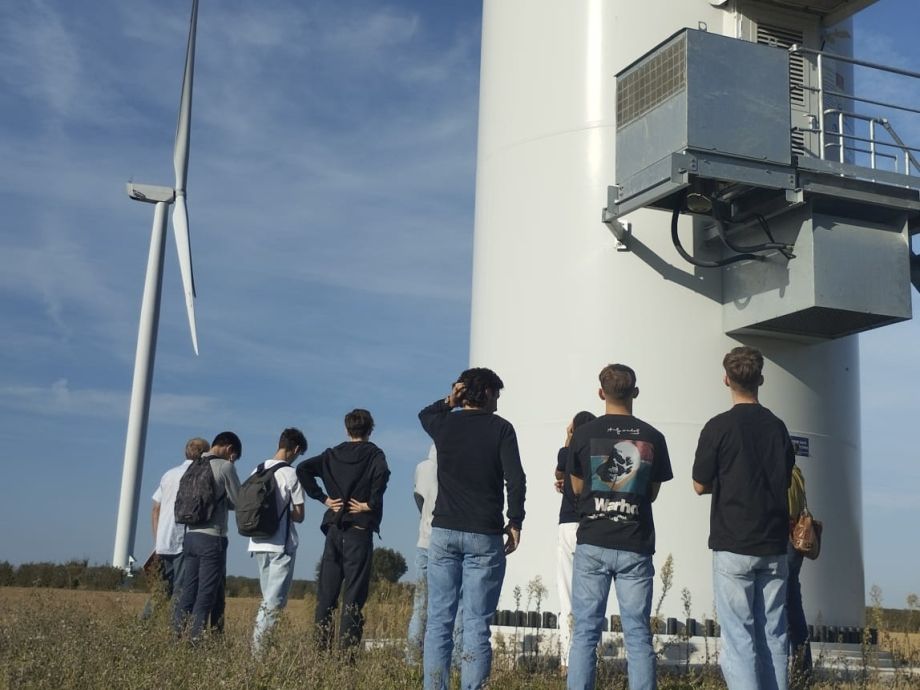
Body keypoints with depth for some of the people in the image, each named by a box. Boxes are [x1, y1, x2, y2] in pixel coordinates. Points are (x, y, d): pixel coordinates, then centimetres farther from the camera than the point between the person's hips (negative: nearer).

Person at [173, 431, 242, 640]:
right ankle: (194, 640, -4)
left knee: (188, 592, 8)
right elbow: (238, 501, 0)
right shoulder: (225, 466, -7)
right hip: (212, 538, -6)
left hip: (190, 535, 6)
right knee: (207, 595, -2)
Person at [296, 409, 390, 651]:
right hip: (360, 529, -4)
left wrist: (323, 498, 2)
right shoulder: (374, 454, -1)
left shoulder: (332, 454, 11)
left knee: (326, 592, 8)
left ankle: (322, 647, 7)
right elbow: (382, 474, -23)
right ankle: (348, 648, -5)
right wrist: (371, 504, -12)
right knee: (354, 592, -2)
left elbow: (303, 469, 0)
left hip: (334, 529, 4)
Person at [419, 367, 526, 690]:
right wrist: (515, 522, -1)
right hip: (484, 536, -2)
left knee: (439, 621, 6)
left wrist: (449, 402, 16)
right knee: (476, 624, 0)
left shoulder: (444, 423, 7)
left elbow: (424, 414, 32)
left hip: (444, 533, 3)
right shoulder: (500, 428, -1)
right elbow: (515, 479, -10)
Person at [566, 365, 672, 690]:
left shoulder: (584, 434, -2)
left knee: (585, 632, 4)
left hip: (592, 544, -1)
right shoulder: (652, 437, 0)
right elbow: (653, 492, 9)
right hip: (636, 547, 1)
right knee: (638, 635, 6)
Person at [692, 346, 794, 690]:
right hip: (774, 546, 5)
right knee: (773, 637, 10)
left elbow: (700, 485, -1)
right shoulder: (777, 427, 6)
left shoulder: (719, 427, -8)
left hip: (732, 545, -4)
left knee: (738, 637, -3)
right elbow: (785, 481, 16)